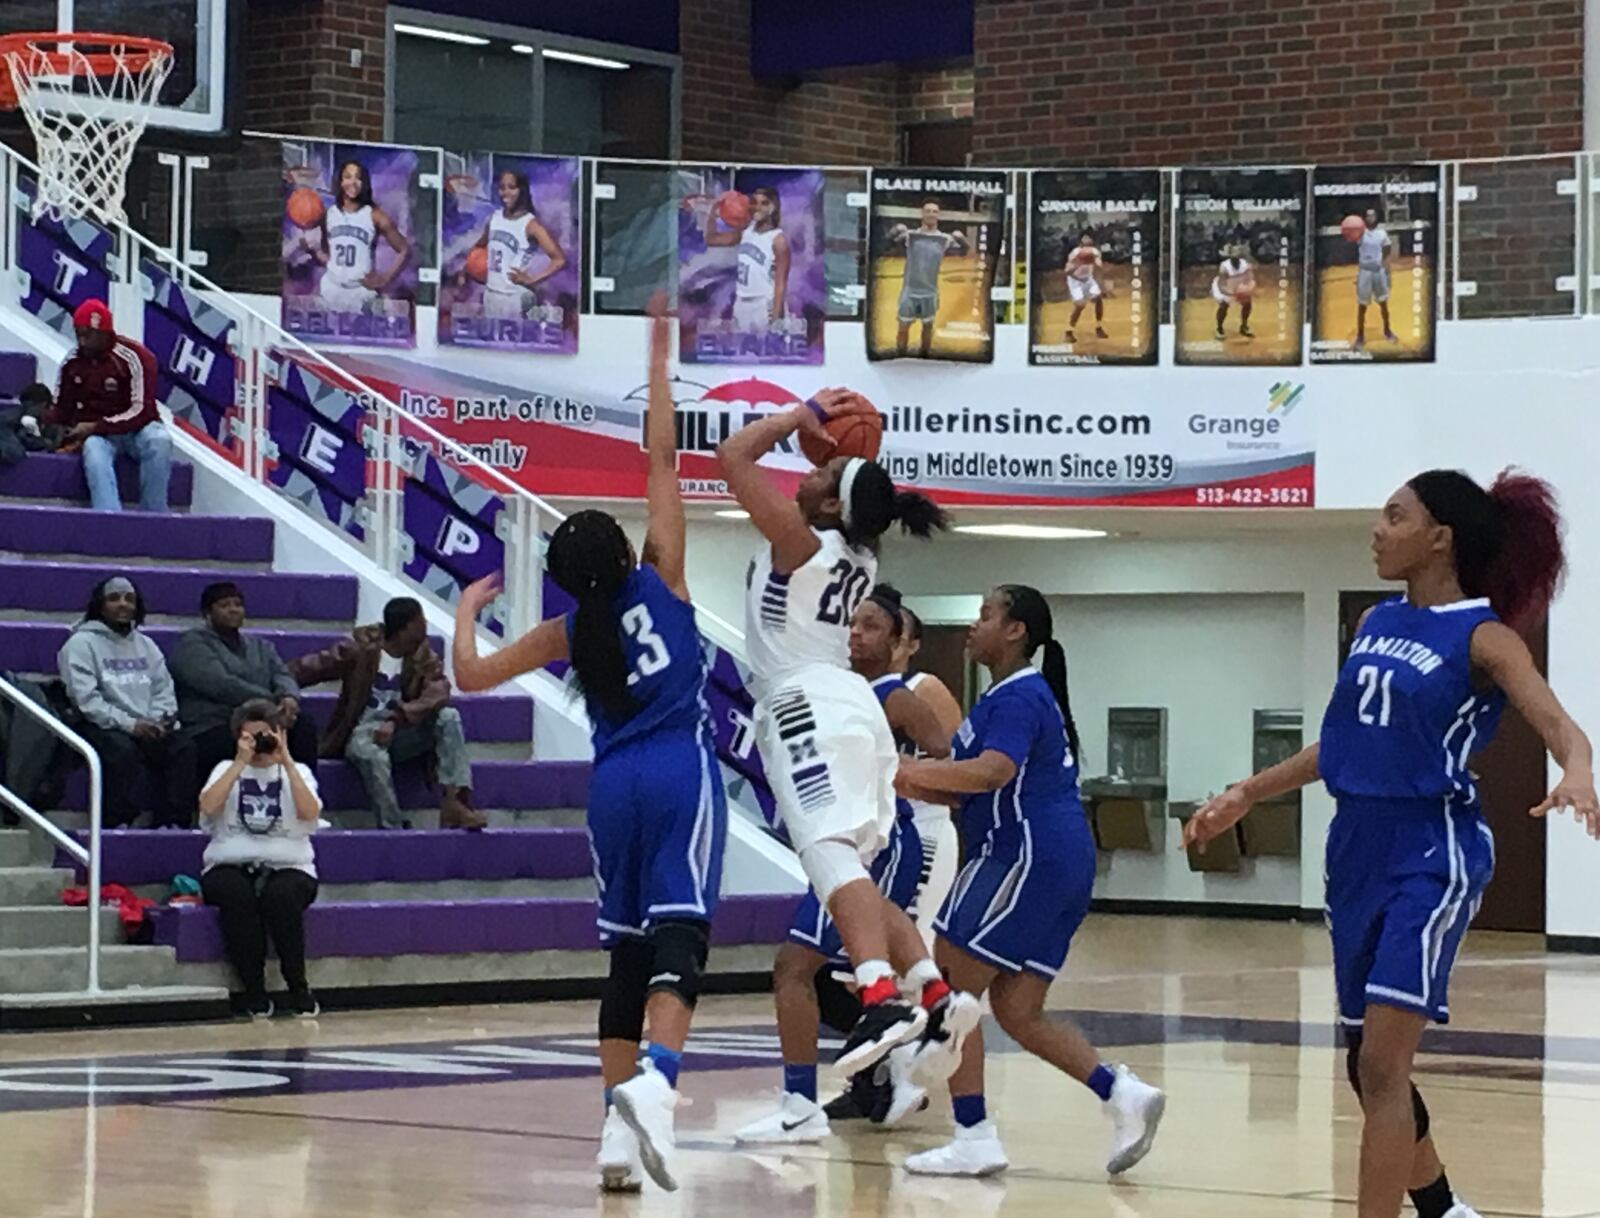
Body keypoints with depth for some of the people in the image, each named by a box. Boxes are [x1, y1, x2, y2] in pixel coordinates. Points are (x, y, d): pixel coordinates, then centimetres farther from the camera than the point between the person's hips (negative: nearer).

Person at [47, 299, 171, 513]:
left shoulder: (134, 357, -13)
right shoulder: (72, 363, 3)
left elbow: (140, 411, -17)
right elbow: (61, 409, 14)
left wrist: (95, 427, -22)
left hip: (137, 428, -2)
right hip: (96, 433, 2)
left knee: (159, 441, -37)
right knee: (93, 450, -35)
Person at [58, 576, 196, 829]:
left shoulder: (145, 645, 21)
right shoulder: (81, 643, 2)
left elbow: (164, 690, 15)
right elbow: (85, 699, -9)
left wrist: (158, 721, -7)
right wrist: (129, 724, -17)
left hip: (148, 728, 5)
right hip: (103, 727, -5)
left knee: (183, 747, -22)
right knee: (123, 749, -36)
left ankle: (172, 823, -23)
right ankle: (118, 825, -32)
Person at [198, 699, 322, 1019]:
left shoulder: (297, 772, 14)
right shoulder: (227, 769, 15)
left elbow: (310, 813, -8)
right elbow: (208, 806, -7)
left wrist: (286, 761, -9)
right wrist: (241, 762, -8)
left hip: (286, 866, 0)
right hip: (231, 866, 0)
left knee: (280, 896, -36)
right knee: (238, 895, -35)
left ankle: (299, 989, -20)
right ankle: (254, 992, -22)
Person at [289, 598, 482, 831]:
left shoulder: (424, 657, 0)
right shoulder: (360, 649, -9)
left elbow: (437, 694, -18)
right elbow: (307, 669, -10)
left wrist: (395, 720, -33)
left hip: (401, 733, 4)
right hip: (364, 733, -4)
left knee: (449, 717, -21)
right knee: (373, 754, -39)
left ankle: (454, 802, -31)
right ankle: (393, 829, -33)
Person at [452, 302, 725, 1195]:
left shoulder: (572, 633, 10)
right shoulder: (661, 581, 4)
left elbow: (470, 675, 13)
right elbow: (663, 459, 3)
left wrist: (468, 608, 31)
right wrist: (660, 358, 7)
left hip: (616, 782, 4)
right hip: (682, 771, -3)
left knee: (629, 953, 11)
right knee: (678, 938, -15)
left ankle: (619, 1127, 6)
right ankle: (655, 1079, -39)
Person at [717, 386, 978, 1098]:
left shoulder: (800, 543, -8)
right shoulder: (857, 557, 16)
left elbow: (733, 457, -8)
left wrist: (804, 416, 0)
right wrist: (849, 459, 25)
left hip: (809, 706, -9)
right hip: (850, 704, 9)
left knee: (831, 854, -25)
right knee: (850, 876, 13)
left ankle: (882, 999, -43)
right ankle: (937, 994, 2)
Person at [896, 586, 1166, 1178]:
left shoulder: (1020, 696, -11)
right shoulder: (1013, 695, 22)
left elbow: (993, 772, -28)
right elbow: (974, 788, 26)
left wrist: (904, 770, -24)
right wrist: (908, 783, 13)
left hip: (1028, 857, -10)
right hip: (1061, 862, 10)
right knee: (1018, 1012, 10)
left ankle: (974, 1138, -9)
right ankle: (1122, 1092, -1)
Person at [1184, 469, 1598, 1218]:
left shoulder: (1482, 636, -10)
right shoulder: (1377, 624, 11)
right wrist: (1246, 796, 23)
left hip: (1431, 854, -8)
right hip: (1358, 848, 8)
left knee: (1382, 1064, -15)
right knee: (1367, 1065, 15)